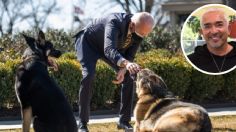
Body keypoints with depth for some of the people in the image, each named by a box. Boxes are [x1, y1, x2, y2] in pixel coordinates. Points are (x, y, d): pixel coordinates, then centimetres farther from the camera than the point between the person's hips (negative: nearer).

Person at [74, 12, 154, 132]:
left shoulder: (140, 29, -22)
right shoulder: (115, 22, -43)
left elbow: (129, 55, -11)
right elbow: (109, 50, -57)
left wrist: (123, 70, -30)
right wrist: (125, 63, -75)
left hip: (113, 46, 7)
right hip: (88, 42, -6)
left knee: (128, 78, -1)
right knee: (88, 76, -26)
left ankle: (124, 121, 11)